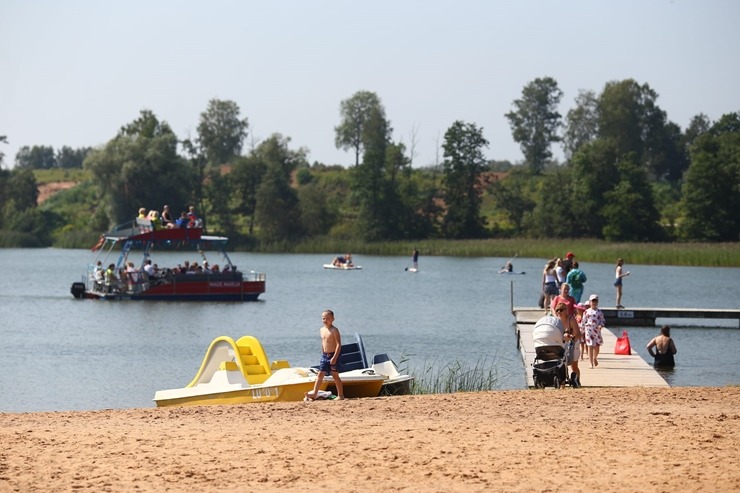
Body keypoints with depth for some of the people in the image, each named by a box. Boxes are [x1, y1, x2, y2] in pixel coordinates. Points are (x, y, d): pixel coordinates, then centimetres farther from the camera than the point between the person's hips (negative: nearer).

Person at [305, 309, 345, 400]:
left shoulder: (334, 330, -13)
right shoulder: (322, 330, 10)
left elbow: (339, 344, -17)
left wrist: (335, 357, -23)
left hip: (333, 355, -6)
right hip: (324, 355, 6)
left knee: (335, 375, 0)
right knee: (320, 374, -1)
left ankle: (340, 395, 9)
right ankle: (314, 393, -4)